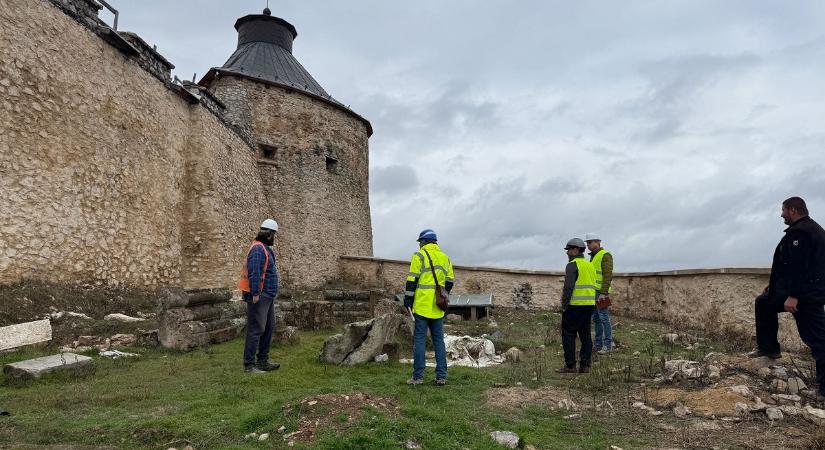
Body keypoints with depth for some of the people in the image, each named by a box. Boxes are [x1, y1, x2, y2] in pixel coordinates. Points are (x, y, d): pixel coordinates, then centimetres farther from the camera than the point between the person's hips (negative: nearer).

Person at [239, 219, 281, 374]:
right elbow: (254, 273, -24)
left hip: (268, 296, 11)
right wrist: (255, 294, -25)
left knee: (269, 327, 15)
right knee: (256, 329, -7)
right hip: (259, 296, -11)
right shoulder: (258, 249, -17)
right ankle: (249, 364, -1)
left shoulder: (265, 249, 16)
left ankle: (263, 360, 24)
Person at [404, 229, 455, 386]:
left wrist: (408, 298, -3)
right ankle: (441, 376, 10)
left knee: (420, 339, -1)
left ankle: (418, 376, 0)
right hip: (437, 307, 5)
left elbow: (412, 279, -9)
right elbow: (450, 281, 15)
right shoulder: (445, 257, 14)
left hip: (422, 304, -5)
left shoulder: (419, 255, -4)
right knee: (439, 340, 10)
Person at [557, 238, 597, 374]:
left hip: (575, 305, -8)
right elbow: (593, 286, 18)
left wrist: (564, 305, -13)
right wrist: (591, 303, 21)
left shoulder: (572, 265, -11)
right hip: (589, 305, 8)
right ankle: (585, 365, 12)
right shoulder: (590, 265, 16)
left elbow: (568, 287, -18)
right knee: (585, 335, 11)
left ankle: (570, 365, -1)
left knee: (568, 335, -1)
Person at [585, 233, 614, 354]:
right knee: (596, 318, 10)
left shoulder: (605, 255, -10)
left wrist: (603, 293, -23)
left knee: (604, 318, -6)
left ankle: (607, 345, -1)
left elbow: (608, 275, -17)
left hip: (601, 292, -9)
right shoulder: (593, 257, 18)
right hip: (594, 292, 9)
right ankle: (598, 343, 16)